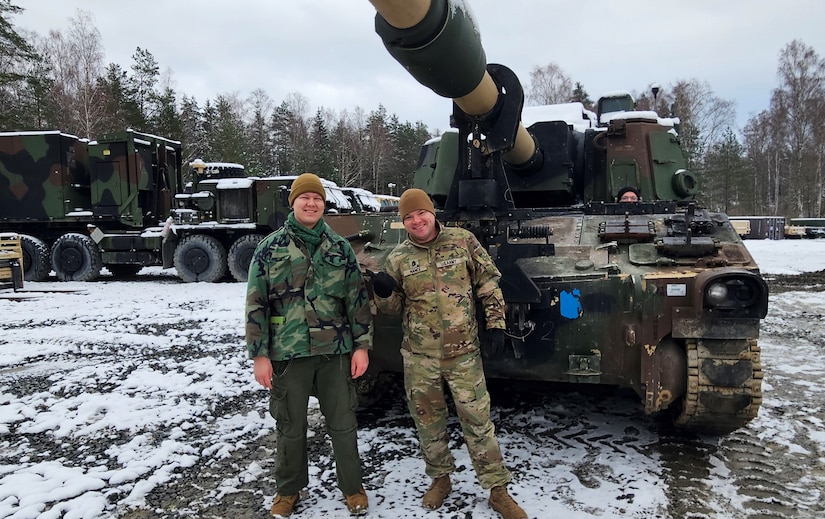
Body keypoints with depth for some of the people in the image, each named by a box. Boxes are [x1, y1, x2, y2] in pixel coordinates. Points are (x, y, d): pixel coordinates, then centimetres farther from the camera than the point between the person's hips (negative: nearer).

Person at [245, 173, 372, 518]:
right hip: (287, 353, 0)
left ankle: (352, 488, 29)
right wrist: (259, 355, -5)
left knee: (343, 423, 10)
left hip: (336, 351, 1)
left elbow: (358, 298, 3)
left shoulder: (340, 247, 4)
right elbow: (256, 304, -1)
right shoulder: (270, 248, 0)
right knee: (290, 427, 13)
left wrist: (362, 345, -2)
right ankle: (289, 490, 34)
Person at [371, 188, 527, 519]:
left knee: (478, 420, 3)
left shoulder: (462, 240, -3)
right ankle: (440, 478, 34)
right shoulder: (398, 258, 1)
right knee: (428, 420, 13)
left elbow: (488, 282, 3)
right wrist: (383, 292, -14)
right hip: (419, 355, 2)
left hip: (463, 352, -1)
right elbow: (393, 308, 7)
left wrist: (496, 322, -1)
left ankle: (497, 490, 17)